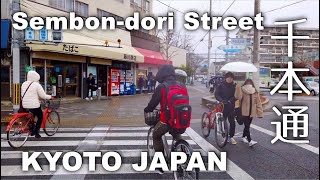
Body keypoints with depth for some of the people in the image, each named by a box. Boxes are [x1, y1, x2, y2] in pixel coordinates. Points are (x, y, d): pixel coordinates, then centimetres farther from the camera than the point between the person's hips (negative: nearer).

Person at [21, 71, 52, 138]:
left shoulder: (24, 84, 9)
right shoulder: (37, 85, -13)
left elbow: (22, 95, 18)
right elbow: (43, 96, -13)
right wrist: (50, 97, 5)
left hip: (25, 105, 7)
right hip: (34, 105, -7)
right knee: (40, 118, 11)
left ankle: (31, 131, 32)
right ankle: (36, 133, 7)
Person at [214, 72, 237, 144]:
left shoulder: (234, 86, 4)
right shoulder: (221, 85, -1)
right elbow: (216, 94, -6)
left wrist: (230, 100, -19)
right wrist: (221, 100, -23)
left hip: (231, 106, 2)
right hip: (222, 106, -2)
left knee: (232, 122, 1)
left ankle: (231, 137, 15)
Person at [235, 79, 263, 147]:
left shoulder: (255, 92, 5)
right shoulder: (242, 91, -5)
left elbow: (258, 103, 5)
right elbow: (238, 97, -25)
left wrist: (260, 113, 0)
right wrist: (238, 88, -32)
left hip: (251, 112, 4)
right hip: (244, 112, -4)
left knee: (247, 125, 16)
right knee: (247, 126, -9)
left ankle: (244, 137, 35)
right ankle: (250, 141, -11)